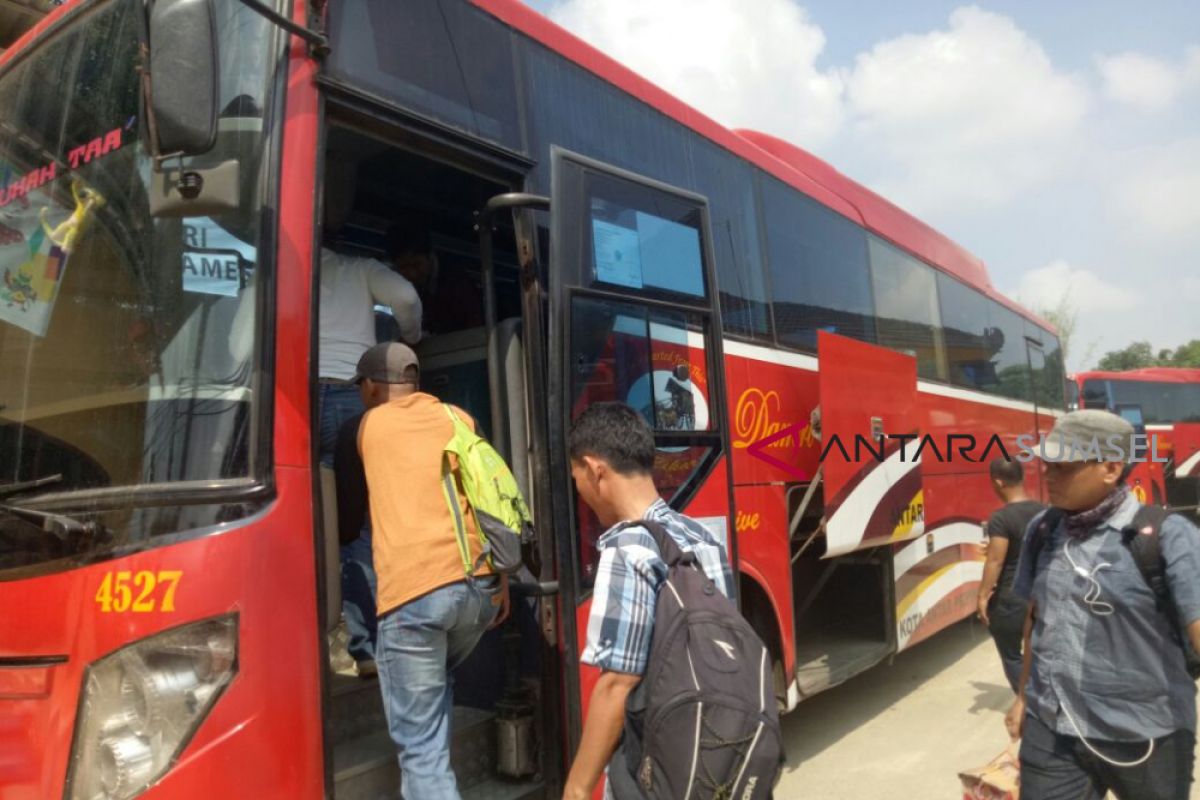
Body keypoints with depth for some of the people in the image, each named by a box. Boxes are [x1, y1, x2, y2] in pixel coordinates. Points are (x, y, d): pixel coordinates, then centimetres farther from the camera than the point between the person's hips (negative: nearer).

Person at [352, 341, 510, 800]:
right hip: (478, 583, 4)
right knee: (438, 680, 32)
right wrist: (501, 578, 15)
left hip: (413, 589, -4)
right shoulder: (458, 418, 18)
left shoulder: (370, 425, 15)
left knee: (419, 744, 2)